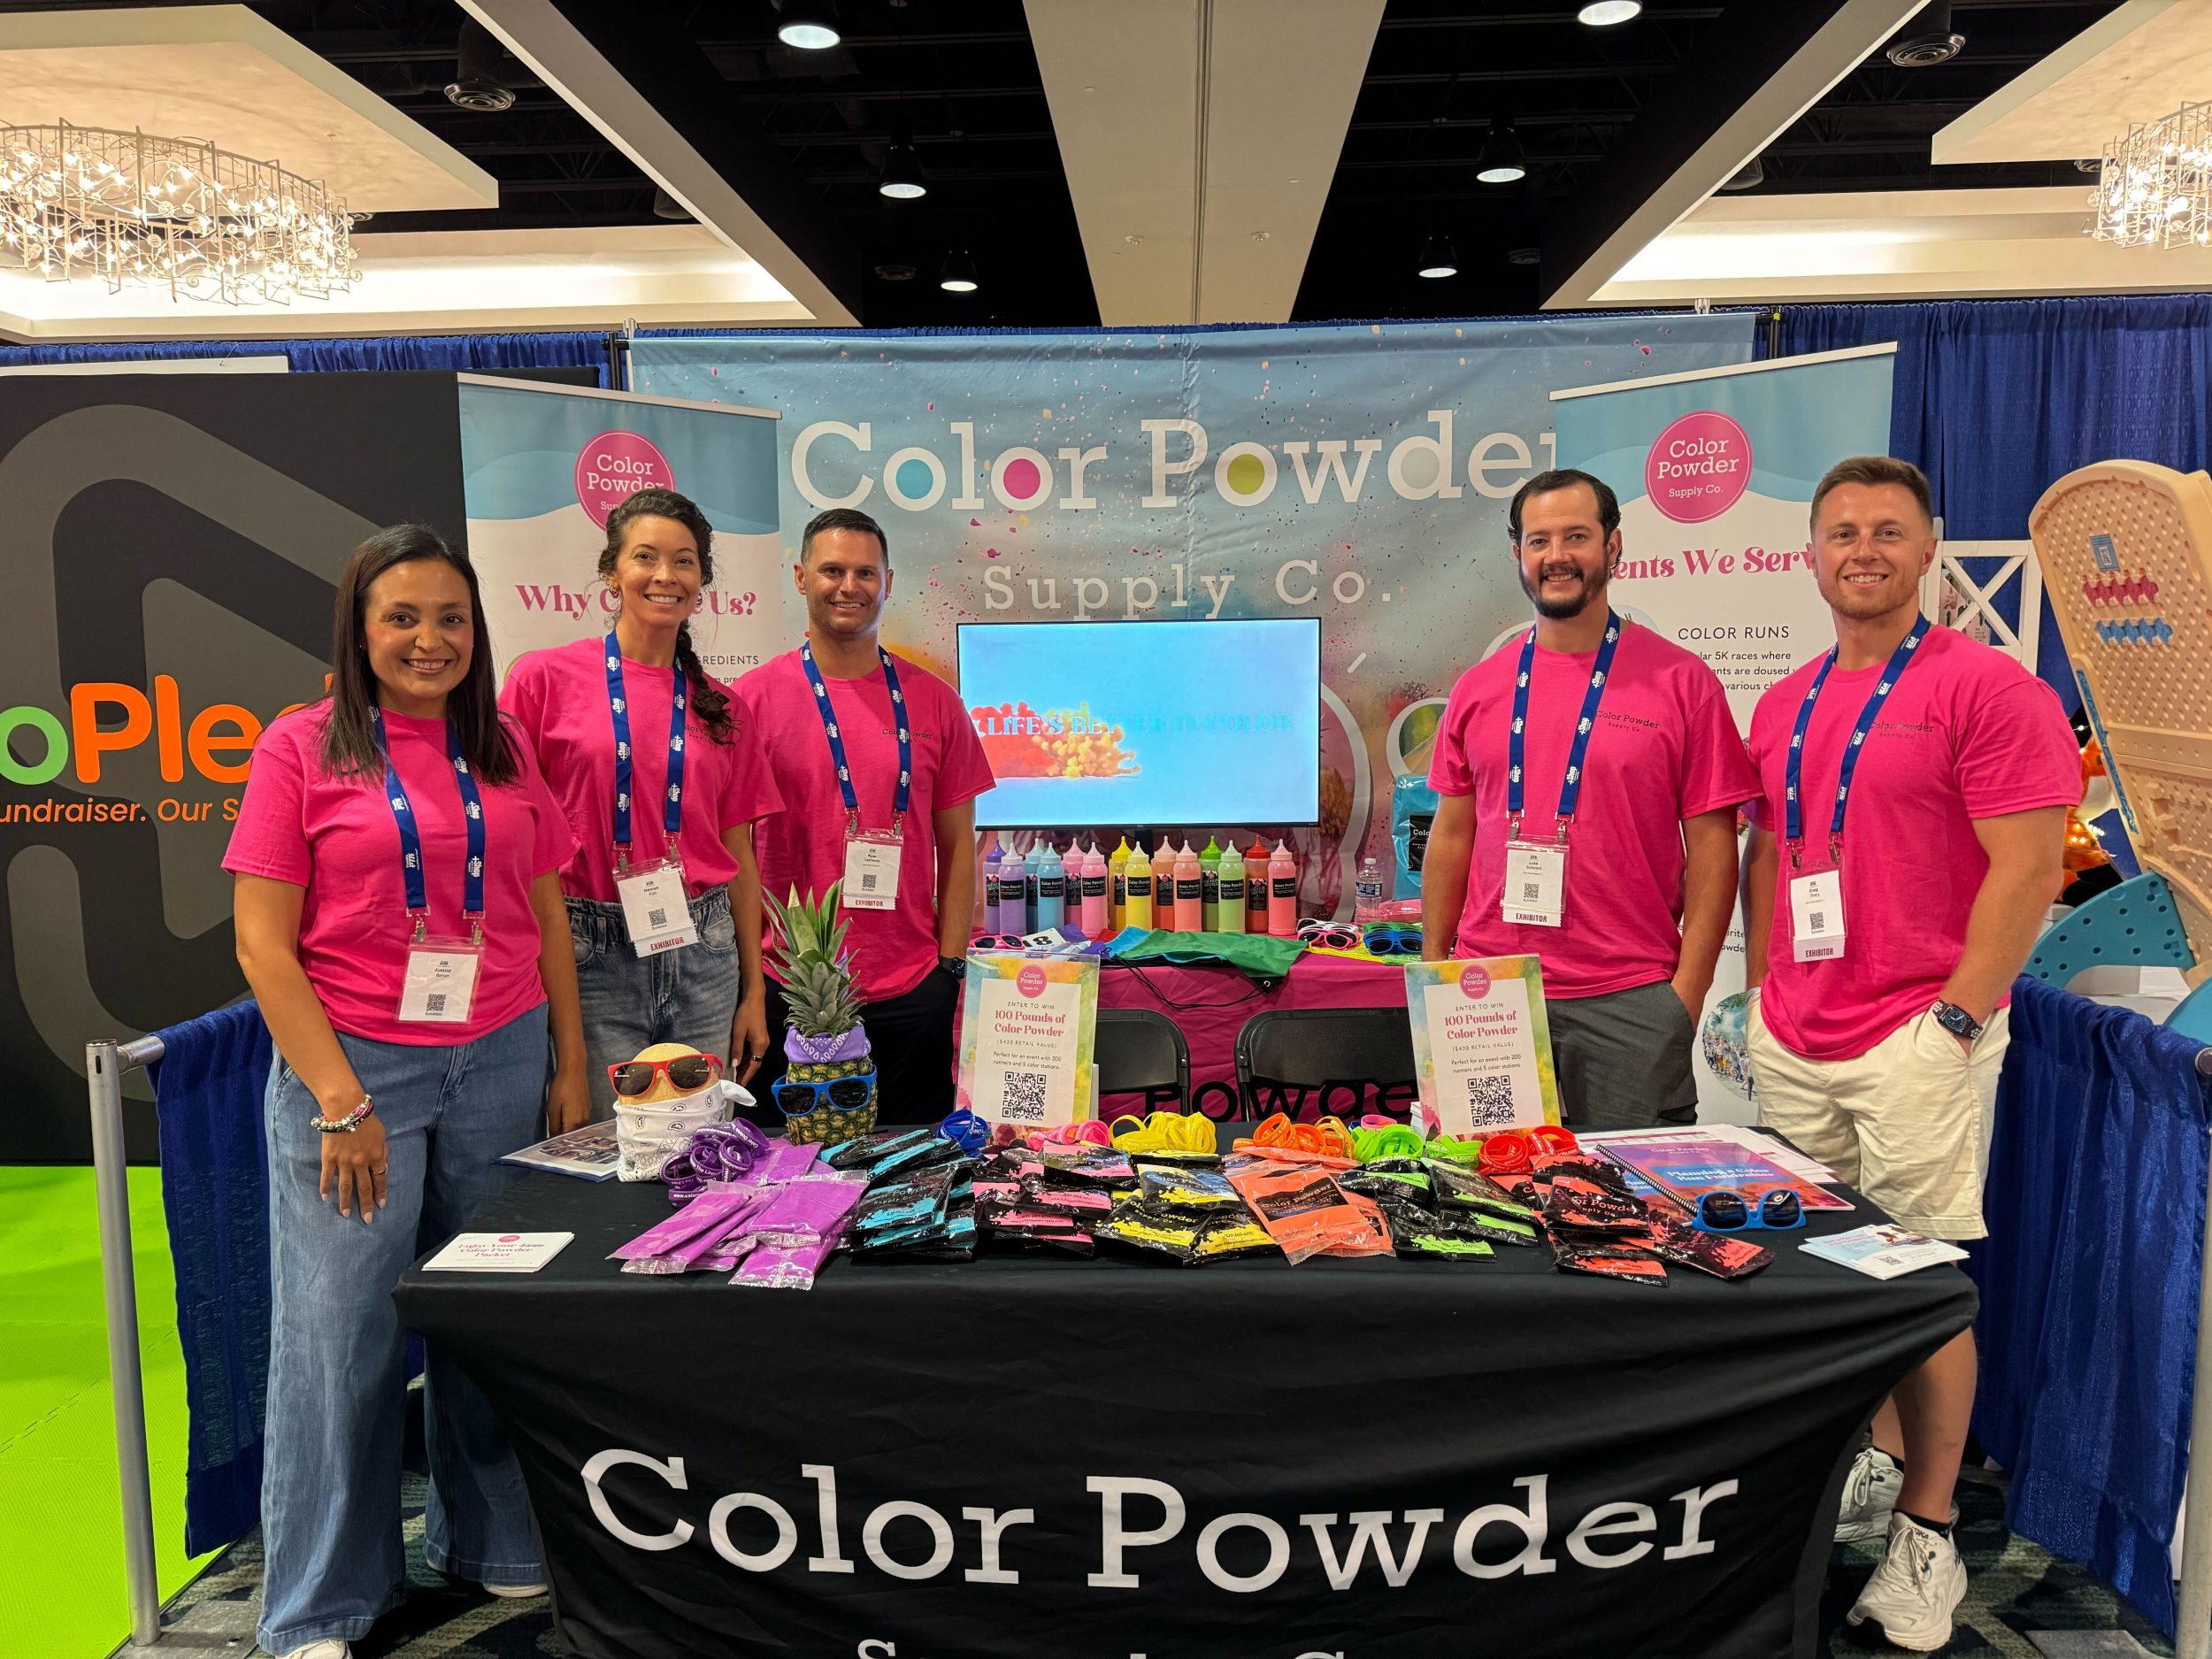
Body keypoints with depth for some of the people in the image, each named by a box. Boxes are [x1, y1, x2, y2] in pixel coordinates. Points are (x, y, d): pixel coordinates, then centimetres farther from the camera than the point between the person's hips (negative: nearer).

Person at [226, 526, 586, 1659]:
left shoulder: (504, 748, 8)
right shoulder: (302, 747, -2)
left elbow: (547, 916, 12)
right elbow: (262, 940, -6)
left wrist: (571, 1066, 8)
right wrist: (339, 1101, -11)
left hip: (501, 1062, 3)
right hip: (352, 1066, -3)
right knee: (345, 1329, 4)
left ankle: (495, 1542, 32)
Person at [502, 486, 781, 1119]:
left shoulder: (718, 707, 9)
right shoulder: (545, 677, -1)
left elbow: (740, 859, 11)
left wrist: (754, 994, 10)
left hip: (704, 957, 3)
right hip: (594, 959, -3)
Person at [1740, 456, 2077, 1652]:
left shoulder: (1985, 688, -7)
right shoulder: (1782, 706, 13)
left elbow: (2028, 870, -11)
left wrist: (1955, 1016, -13)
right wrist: (1759, 990, 12)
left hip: (1920, 1039, -6)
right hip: (1792, 1045, 6)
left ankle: (1926, 1535, 16)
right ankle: (1877, 1469, 32)